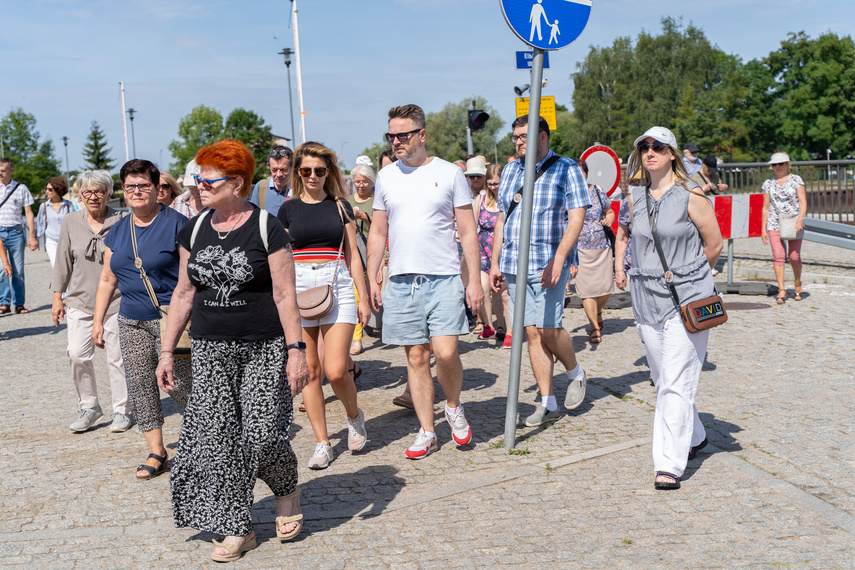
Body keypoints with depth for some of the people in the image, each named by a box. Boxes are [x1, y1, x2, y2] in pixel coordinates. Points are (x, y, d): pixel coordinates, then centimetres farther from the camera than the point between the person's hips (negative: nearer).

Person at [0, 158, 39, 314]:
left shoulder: (21, 188, 7)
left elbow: (28, 213, 8)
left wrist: (32, 236, 2)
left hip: (15, 232, 0)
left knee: (18, 270, -1)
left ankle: (19, 303, 7)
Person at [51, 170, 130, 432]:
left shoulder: (121, 221, -2)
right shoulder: (70, 222, 6)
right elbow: (63, 261, 11)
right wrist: (57, 296, 8)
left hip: (117, 300, -2)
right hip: (81, 300, 2)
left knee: (117, 357, 1)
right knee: (77, 354, -6)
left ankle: (122, 411, 15)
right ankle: (89, 407, 12)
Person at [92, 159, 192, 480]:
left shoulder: (176, 224, -6)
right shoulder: (118, 231, 12)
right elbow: (107, 279, 18)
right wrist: (98, 320, 14)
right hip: (132, 322, 6)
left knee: (179, 383, -7)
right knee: (140, 387, 6)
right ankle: (156, 452, 16)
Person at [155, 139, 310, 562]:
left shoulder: (266, 228, -7)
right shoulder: (194, 230, 8)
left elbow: (285, 295, -8)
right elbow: (184, 293, 13)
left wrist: (296, 351, -13)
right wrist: (167, 351, 11)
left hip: (264, 351, -5)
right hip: (210, 352, 5)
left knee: (263, 435, -9)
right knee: (215, 437, 1)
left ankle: (287, 489, 24)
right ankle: (237, 529, 13)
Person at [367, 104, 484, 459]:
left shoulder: (449, 174, 1)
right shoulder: (386, 177, 10)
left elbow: (468, 231, 2)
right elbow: (378, 233, 15)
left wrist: (475, 279, -4)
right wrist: (371, 279, 9)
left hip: (443, 279, -3)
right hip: (401, 281, 3)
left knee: (445, 352, -13)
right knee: (416, 357, 5)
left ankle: (454, 407, 17)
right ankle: (427, 432, 15)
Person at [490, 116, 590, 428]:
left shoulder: (566, 169, -1)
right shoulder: (510, 171, 15)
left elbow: (576, 217, -8)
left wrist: (558, 259, -18)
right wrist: (495, 262, 13)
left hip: (547, 265, -5)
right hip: (514, 265, 5)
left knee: (548, 329, -11)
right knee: (532, 332, 3)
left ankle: (576, 374, 20)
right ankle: (548, 404, 9)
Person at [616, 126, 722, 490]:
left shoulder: (691, 197, -7)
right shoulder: (635, 198, 8)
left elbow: (714, 245, 0)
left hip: (687, 299, -6)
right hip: (646, 297, 6)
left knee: (676, 384, -10)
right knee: (663, 381, 15)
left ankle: (670, 464, -6)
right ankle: (694, 436, 36)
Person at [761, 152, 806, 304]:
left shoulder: (796, 180, 3)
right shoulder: (768, 184, 10)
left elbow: (803, 202, -3)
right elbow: (766, 207, 12)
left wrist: (800, 218, -20)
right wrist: (763, 229, 8)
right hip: (774, 224, 2)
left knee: (794, 256, -3)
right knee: (778, 256, -10)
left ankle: (797, 284, 22)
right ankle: (781, 290, -6)